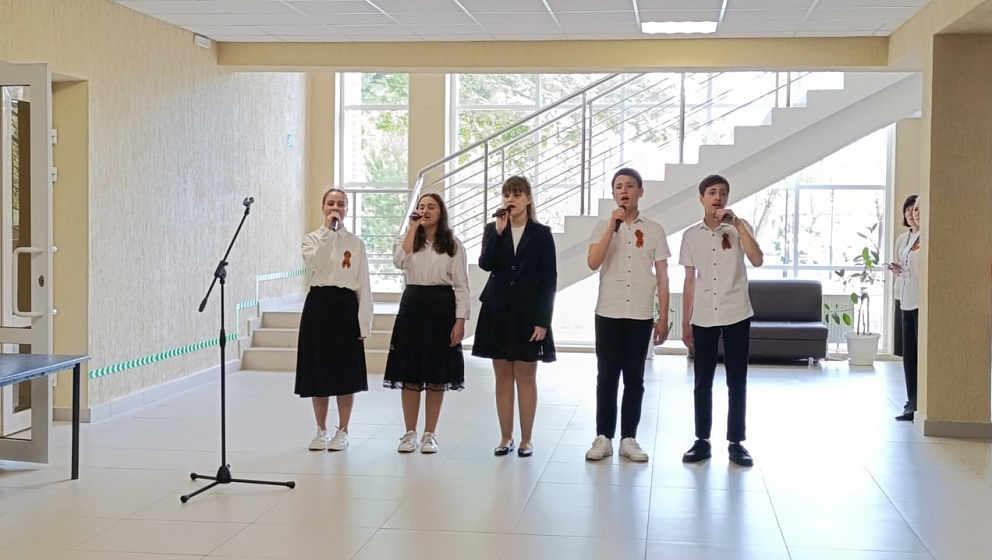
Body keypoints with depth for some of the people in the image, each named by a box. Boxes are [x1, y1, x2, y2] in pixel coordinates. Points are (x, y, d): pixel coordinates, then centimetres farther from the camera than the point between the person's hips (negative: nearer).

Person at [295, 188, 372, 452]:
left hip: (345, 306, 0)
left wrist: (364, 324, -4)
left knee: (346, 372, 3)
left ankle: (342, 431, 15)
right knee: (318, 370, 5)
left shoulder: (355, 243, 5)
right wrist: (327, 230, -18)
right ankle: (321, 431, 18)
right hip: (319, 305, 0)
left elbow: (363, 286, 2)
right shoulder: (312, 239, 4)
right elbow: (315, 263, -19)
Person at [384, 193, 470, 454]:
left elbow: (461, 286, -1)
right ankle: (410, 433, 13)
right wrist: (413, 227, -11)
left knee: (436, 376, 3)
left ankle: (430, 434, 12)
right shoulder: (409, 240, 10)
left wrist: (460, 321, -10)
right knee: (409, 374, 3)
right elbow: (399, 261, -14)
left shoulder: (453, 245, 3)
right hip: (412, 305, 2)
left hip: (441, 308, -2)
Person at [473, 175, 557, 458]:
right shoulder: (492, 229, 6)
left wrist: (543, 320, -10)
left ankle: (526, 439, 9)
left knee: (526, 377, 1)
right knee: (503, 376, 7)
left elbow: (549, 280, -4)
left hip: (529, 312, -2)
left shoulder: (541, 234, -1)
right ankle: (505, 437, 14)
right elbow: (485, 264, -10)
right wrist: (499, 232, -19)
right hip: (498, 310, 2)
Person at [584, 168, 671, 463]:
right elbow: (593, 263, -13)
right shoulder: (603, 227, 4)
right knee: (607, 377, 2)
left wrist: (663, 319, -1)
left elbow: (662, 277, 4)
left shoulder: (654, 230, 4)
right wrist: (613, 225, -17)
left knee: (634, 379, 5)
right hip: (608, 313, 0)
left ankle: (629, 439, 11)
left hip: (641, 315, 0)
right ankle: (603, 438, 8)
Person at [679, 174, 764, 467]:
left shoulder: (739, 228, -1)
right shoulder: (691, 235, 5)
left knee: (737, 382, 3)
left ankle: (736, 442, 11)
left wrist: (737, 224, -20)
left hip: (736, 315, -2)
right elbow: (690, 281, 9)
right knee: (702, 382, 5)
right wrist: (685, 322, 8)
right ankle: (702, 440, 14)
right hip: (703, 318, 2)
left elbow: (757, 260, -17)